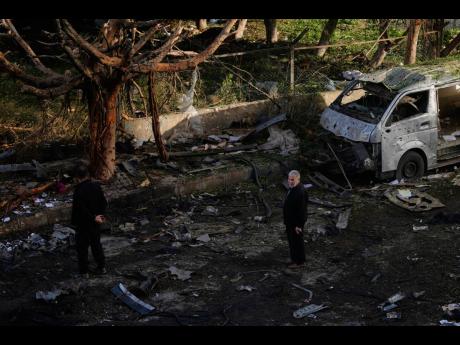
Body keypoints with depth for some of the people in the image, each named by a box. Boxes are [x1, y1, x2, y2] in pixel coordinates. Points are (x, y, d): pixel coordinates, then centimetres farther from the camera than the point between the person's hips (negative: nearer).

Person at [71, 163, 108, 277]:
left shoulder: (78, 192, -26)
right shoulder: (96, 187, -5)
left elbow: (82, 210, -25)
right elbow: (104, 203, 2)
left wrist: (94, 218, -15)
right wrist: (100, 215, -1)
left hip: (83, 225, -6)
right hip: (95, 225, 6)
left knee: (82, 248, 9)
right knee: (96, 244, 21)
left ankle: (84, 271, 17)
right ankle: (101, 267, 30)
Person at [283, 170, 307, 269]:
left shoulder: (300, 192, -27)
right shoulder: (292, 189, 6)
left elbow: (301, 210, -27)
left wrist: (299, 225, -25)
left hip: (296, 223, -10)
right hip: (290, 222, 10)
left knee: (297, 241, 2)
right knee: (292, 241, 21)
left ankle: (300, 262, 15)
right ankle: (294, 259, 35)